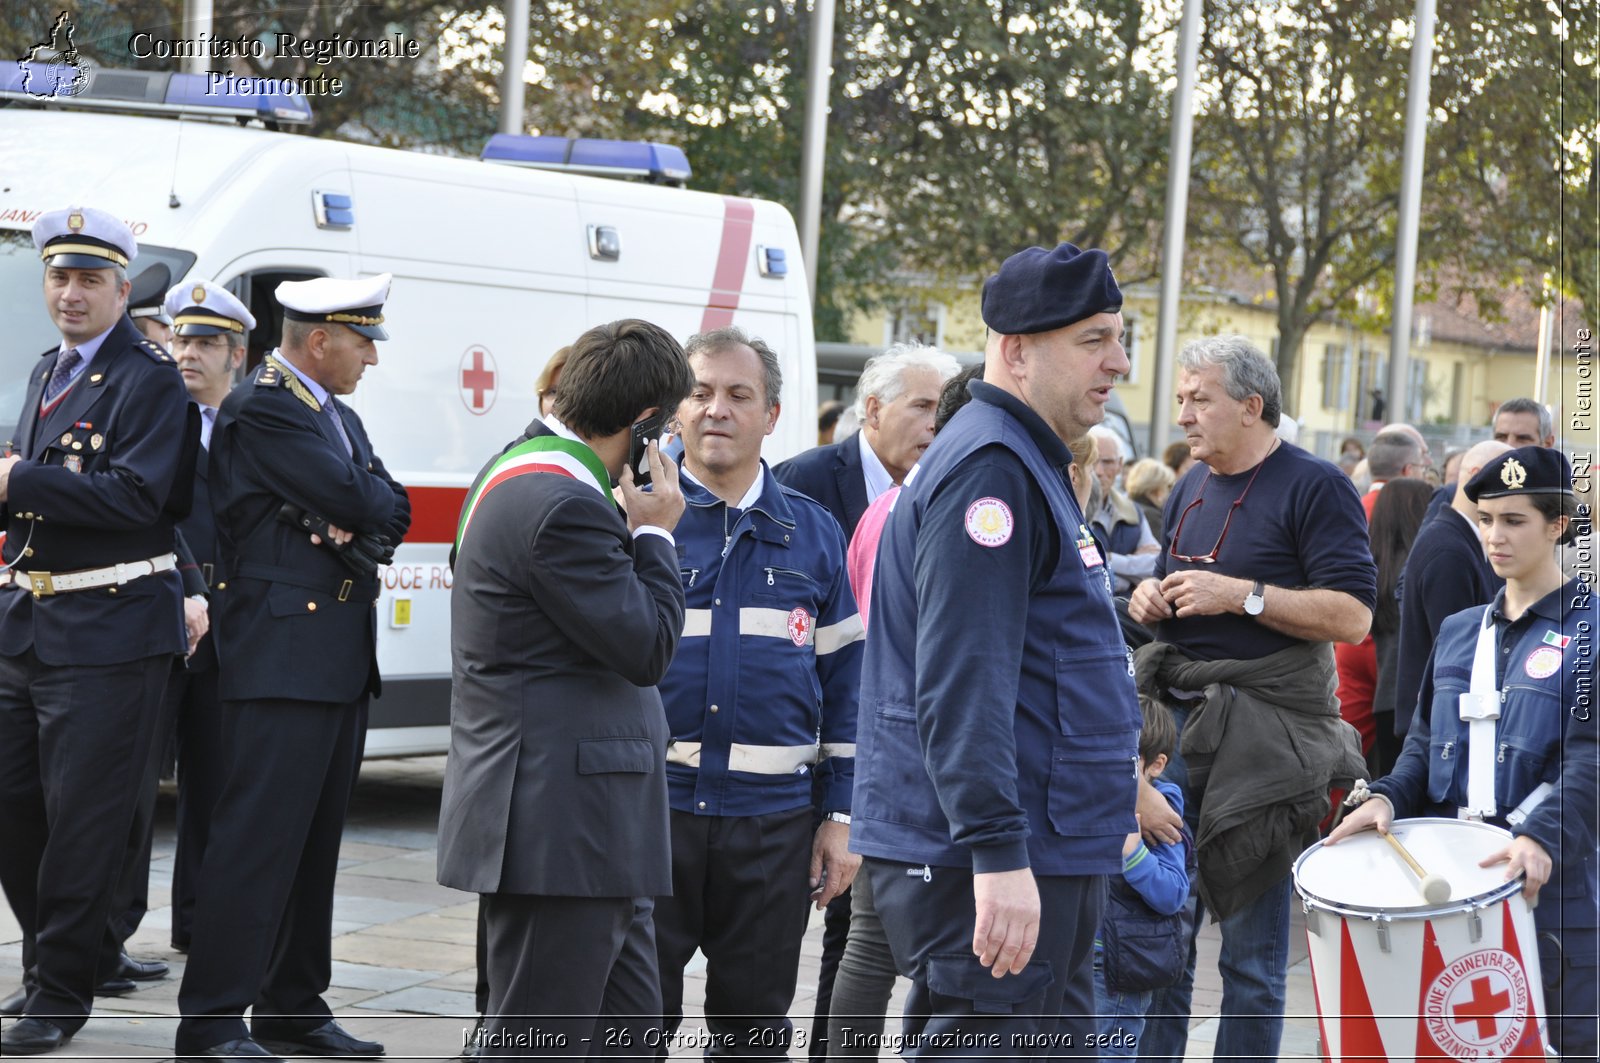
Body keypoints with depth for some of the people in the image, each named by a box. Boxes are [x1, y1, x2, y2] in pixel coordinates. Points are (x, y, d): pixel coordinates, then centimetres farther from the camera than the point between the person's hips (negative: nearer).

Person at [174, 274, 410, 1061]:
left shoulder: (338, 417, 20)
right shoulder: (259, 410, -11)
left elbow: (391, 510, 10)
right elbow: (358, 502, -17)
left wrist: (358, 525, -10)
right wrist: (369, 511, 4)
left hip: (342, 660, 10)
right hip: (283, 659, -9)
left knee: (315, 841, 12)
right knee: (258, 836, -11)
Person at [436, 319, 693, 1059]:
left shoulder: (523, 474, 15)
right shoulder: (562, 504, -20)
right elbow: (646, 649, -16)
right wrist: (654, 535, -7)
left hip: (580, 831, 11)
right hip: (559, 827, -11)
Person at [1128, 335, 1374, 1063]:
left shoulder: (1314, 489, -7)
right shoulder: (1190, 492, 15)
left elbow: (1351, 616, -15)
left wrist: (1241, 595, -19)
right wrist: (1149, 599, 5)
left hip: (1263, 737, -7)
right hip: (1174, 719, 7)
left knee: (1251, 951, 0)